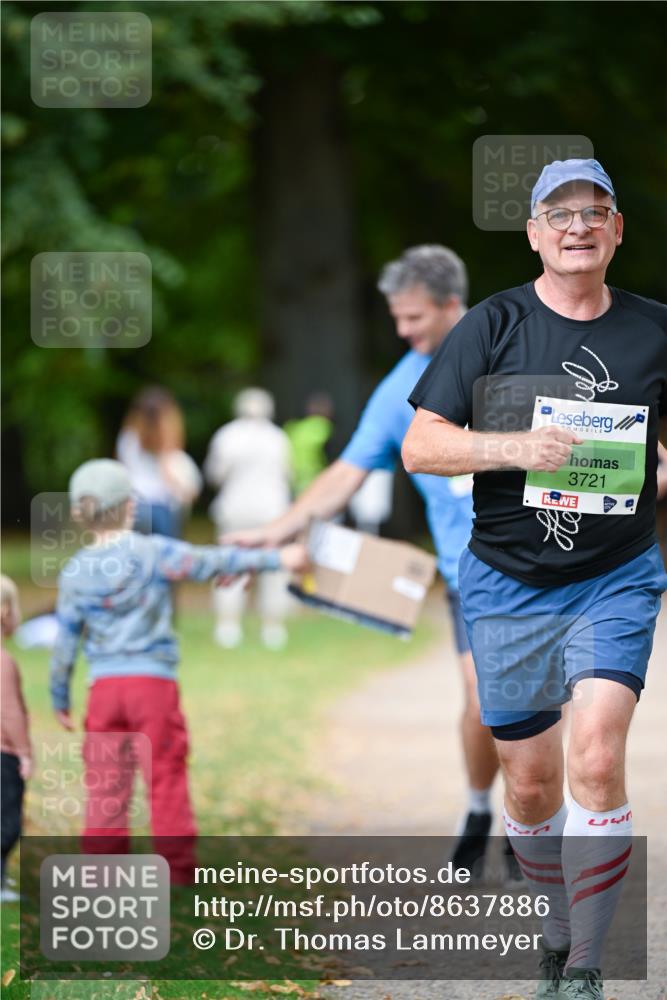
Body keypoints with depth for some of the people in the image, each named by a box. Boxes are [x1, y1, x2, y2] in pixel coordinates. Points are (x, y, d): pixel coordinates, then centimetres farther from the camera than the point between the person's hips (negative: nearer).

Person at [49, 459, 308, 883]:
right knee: (166, 775, 3)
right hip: (154, 682, -3)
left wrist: (60, 700, 17)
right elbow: (212, 563, -8)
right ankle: (180, 867, 6)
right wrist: (276, 559, -3)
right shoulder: (153, 553, -5)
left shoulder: (74, 574, 4)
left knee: (105, 783, 7)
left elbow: (65, 644, 7)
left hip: (105, 686, 3)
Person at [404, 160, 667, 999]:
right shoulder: (491, 326, -1)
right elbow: (419, 447, -5)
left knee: (596, 760, -18)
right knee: (529, 783, 8)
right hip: (508, 583, 1)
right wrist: (516, 448, -20)